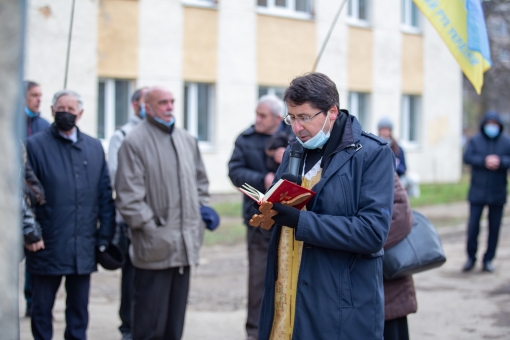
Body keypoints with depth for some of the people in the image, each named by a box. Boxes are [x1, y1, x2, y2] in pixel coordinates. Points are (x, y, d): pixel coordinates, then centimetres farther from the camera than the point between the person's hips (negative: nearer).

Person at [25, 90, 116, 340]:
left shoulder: (94, 148, 10)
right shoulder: (36, 145, -2)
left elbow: (105, 194, 9)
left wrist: (105, 235, 4)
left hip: (83, 248, 3)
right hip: (47, 246, -3)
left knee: (79, 308, 11)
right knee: (42, 308, 6)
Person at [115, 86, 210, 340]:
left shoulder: (187, 141, 15)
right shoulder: (135, 142, -7)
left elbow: (201, 181, 23)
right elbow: (128, 194, -10)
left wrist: (200, 216, 12)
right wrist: (150, 227, -13)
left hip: (184, 245, 7)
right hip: (154, 246, -6)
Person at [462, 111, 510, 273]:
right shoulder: (475, 140, 4)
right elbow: (467, 157, -9)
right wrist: (484, 161, -20)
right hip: (478, 192, -1)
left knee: (494, 227, 4)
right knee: (473, 226, -4)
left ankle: (488, 260, 14)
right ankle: (471, 257, 11)